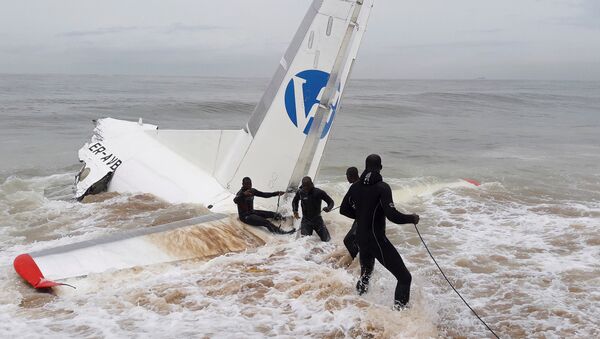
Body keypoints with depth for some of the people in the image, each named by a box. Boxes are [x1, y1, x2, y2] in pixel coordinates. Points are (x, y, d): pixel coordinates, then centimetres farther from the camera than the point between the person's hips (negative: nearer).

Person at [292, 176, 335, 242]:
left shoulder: (318, 192, -15)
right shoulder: (300, 192, -8)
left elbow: (331, 202, -6)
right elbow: (294, 201, 14)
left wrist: (328, 208, -27)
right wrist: (295, 211, -2)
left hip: (317, 220, -1)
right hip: (305, 221, 1)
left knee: (326, 239, 3)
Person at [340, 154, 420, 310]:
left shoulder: (355, 186, 2)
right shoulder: (382, 187, -18)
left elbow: (344, 209, 10)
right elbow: (392, 215, -26)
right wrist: (411, 218, -9)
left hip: (360, 237, 7)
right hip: (377, 239, -7)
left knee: (366, 271, 32)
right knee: (404, 277, -2)